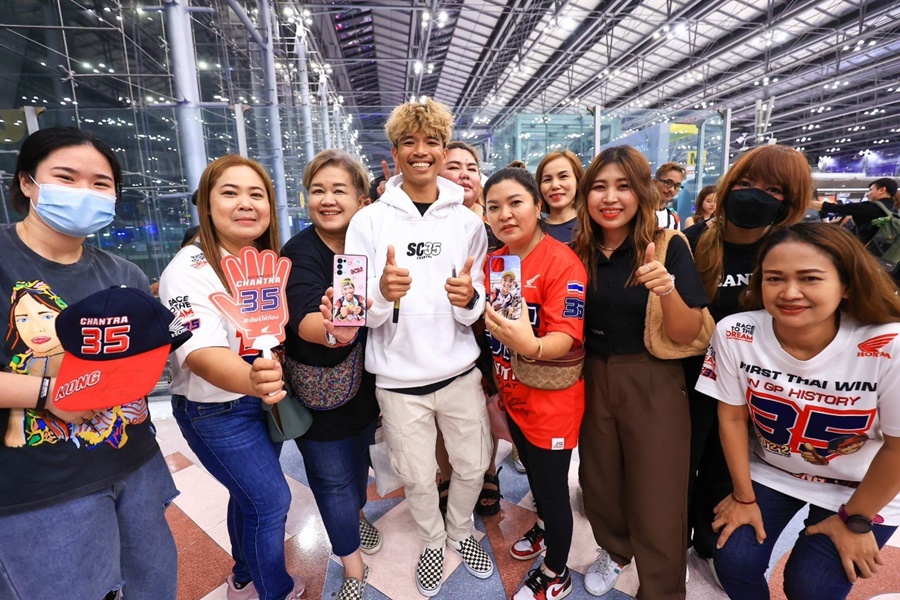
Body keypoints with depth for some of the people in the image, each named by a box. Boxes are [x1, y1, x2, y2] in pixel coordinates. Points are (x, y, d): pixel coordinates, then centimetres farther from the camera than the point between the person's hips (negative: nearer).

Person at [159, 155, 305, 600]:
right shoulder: (190, 271, -22)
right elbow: (201, 354, -36)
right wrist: (250, 380, -54)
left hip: (266, 398, 6)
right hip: (217, 412, -6)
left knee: (251, 494, 22)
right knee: (271, 499, 3)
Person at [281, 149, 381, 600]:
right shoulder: (300, 253, -20)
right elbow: (304, 319, -38)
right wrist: (332, 332, -57)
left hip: (363, 377, 5)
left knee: (359, 452, 24)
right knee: (332, 475, 7)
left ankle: (356, 516, 54)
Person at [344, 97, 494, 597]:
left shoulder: (467, 221, 0)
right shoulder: (369, 221, -6)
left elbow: (477, 309, 3)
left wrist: (469, 299, -20)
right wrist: (382, 293, -30)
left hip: (459, 370, 2)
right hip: (398, 378, -1)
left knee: (473, 466, 18)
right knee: (417, 477, 16)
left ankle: (461, 531, 49)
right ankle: (432, 542, 47)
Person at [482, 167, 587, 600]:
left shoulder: (562, 262, -21)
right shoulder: (493, 262, 1)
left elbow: (565, 337, -28)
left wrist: (531, 345, -47)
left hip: (551, 399, -7)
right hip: (512, 395, 7)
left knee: (552, 485, 10)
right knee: (533, 471, 27)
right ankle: (544, 525, 55)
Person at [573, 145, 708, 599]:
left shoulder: (668, 247, -12)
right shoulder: (578, 251, -3)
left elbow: (687, 336, -15)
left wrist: (668, 291, -32)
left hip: (653, 385, -3)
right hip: (593, 379, 4)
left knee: (655, 499, 8)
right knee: (599, 480, 20)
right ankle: (613, 551, 50)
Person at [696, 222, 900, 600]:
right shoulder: (735, 335, -25)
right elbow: (733, 417, -12)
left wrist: (855, 520, -6)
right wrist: (744, 497, -4)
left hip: (858, 490, -1)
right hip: (769, 472, 1)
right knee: (734, 564, -6)